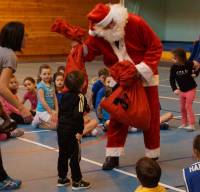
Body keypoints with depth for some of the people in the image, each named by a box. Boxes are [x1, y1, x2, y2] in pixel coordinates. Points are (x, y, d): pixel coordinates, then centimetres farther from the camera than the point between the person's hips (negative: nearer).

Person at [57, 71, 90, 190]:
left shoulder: (65, 96, 9)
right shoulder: (80, 97, -14)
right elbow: (78, 115, -21)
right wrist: (79, 131, -19)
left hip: (62, 128, 8)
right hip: (72, 130, -8)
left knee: (63, 154, 16)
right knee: (75, 155, 0)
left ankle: (62, 178, 26)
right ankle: (77, 181, 5)